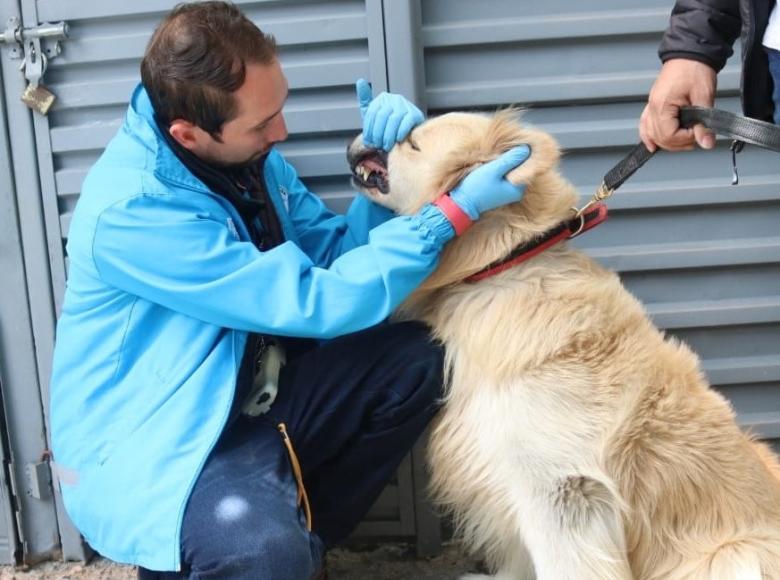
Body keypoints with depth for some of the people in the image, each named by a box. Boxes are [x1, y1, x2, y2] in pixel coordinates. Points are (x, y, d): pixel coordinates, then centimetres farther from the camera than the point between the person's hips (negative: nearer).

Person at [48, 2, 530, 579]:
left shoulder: (243, 155, -2)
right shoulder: (132, 211, -28)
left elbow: (336, 255, 5)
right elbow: (317, 302, -27)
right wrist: (454, 211, -24)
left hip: (246, 393, 8)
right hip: (149, 442, -8)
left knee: (415, 362, -7)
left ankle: (300, 529, 5)